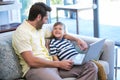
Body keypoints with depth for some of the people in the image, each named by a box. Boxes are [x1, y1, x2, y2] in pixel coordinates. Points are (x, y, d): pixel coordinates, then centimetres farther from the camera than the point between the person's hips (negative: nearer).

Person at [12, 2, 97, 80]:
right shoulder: (21, 32, -9)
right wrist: (59, 64, -16)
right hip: (35, 68, -8)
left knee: (91, 67, -9)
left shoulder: (41, 28, 17)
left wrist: (77, 39, 20)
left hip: (51, 64, 8)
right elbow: (32, 61, -18)